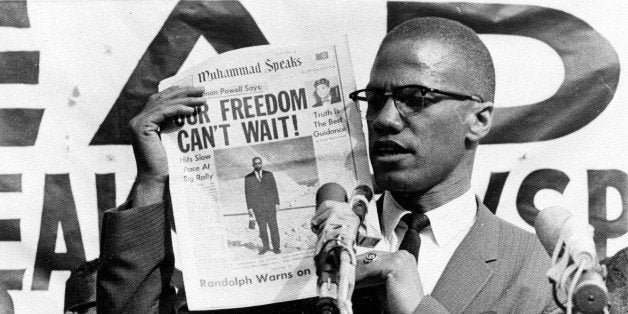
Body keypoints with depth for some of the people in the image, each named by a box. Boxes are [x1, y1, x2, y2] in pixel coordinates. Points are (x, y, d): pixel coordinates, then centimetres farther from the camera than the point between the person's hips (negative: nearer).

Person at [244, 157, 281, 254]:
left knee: (273, 226, -1)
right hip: (257, 207, 0)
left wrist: (277, 203, 0)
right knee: (262, 228, 1)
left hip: (270, 205, 1)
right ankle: (265, 246, 17)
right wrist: (250, 208, -3)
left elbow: (274, 189, 7)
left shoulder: (269, 174, 7)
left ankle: (276, 247, 7)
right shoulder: (248, 178, 3)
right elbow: (248, 193, 3)